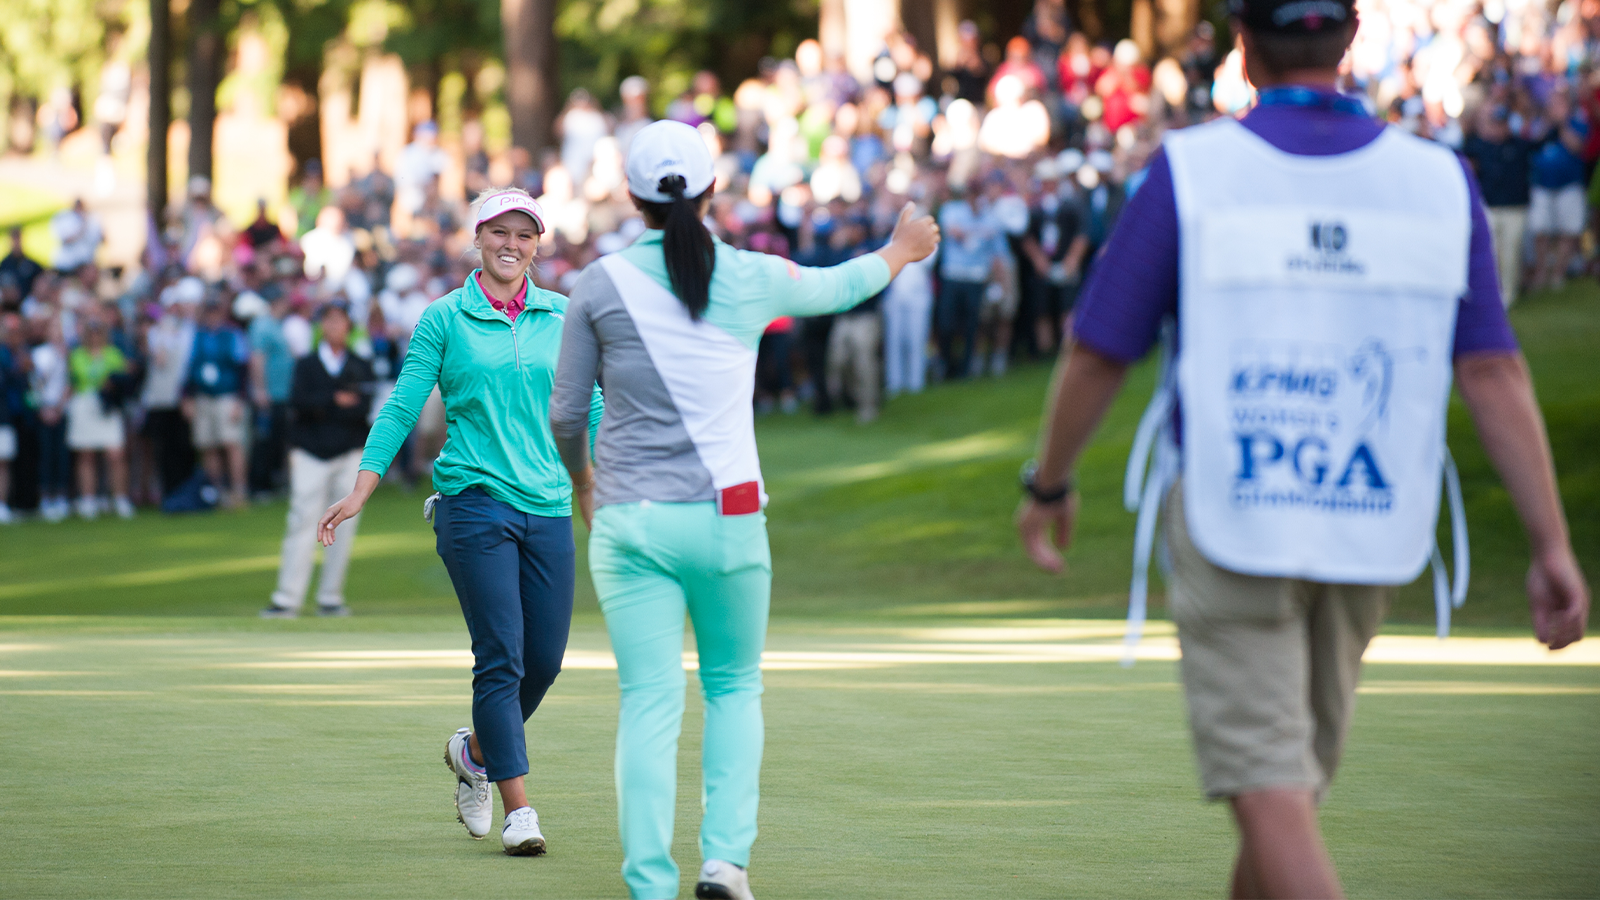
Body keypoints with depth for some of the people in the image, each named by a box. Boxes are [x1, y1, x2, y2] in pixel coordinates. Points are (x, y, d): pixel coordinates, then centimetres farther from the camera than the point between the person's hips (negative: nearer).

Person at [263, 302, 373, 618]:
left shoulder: (361, 367, 10)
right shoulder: (306, 365, 10)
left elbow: (363, 408, -5)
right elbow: (299, 401, -8)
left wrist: (321, 408, -13)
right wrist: (338, 401, -14)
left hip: (349, 455, 1)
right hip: (310, 455, -1)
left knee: (343, 528, -1)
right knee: (302, 524, -9)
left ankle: (330, 598, 6)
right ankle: (287, 600, -11)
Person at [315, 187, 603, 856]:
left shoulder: (562, 317, 10)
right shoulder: (445, 318, 2)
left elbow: (589, 408, 15)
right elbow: (403, 407, 2)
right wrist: (358, 494, -4)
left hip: (549, 507, 4)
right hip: (474, 501, -4)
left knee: (545, 660, 3)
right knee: (501, 657, -10)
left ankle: (474, 751, 32)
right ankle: (519, 811, -7)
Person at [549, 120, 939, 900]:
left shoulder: (601, 284, -2)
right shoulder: (751, 279, 1)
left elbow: (565, 412, 3)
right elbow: (837, 287, 22)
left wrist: (581, 478, 25)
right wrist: (901, 250, 44)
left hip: (630, 521, 0)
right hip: (727, 516, 1)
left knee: (649, 705, 1)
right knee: (735, 687, 17)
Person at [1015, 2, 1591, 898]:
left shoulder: (1191, 172, -8)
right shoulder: (1438, 180, -1)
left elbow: (1098, 357, -3)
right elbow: (1496, 373, -7)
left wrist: (1049, 485, 13)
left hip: (1226, 522, -4)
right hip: (1369, 525, 4)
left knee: (1269, 789, -5)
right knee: (1294, 773, 20)